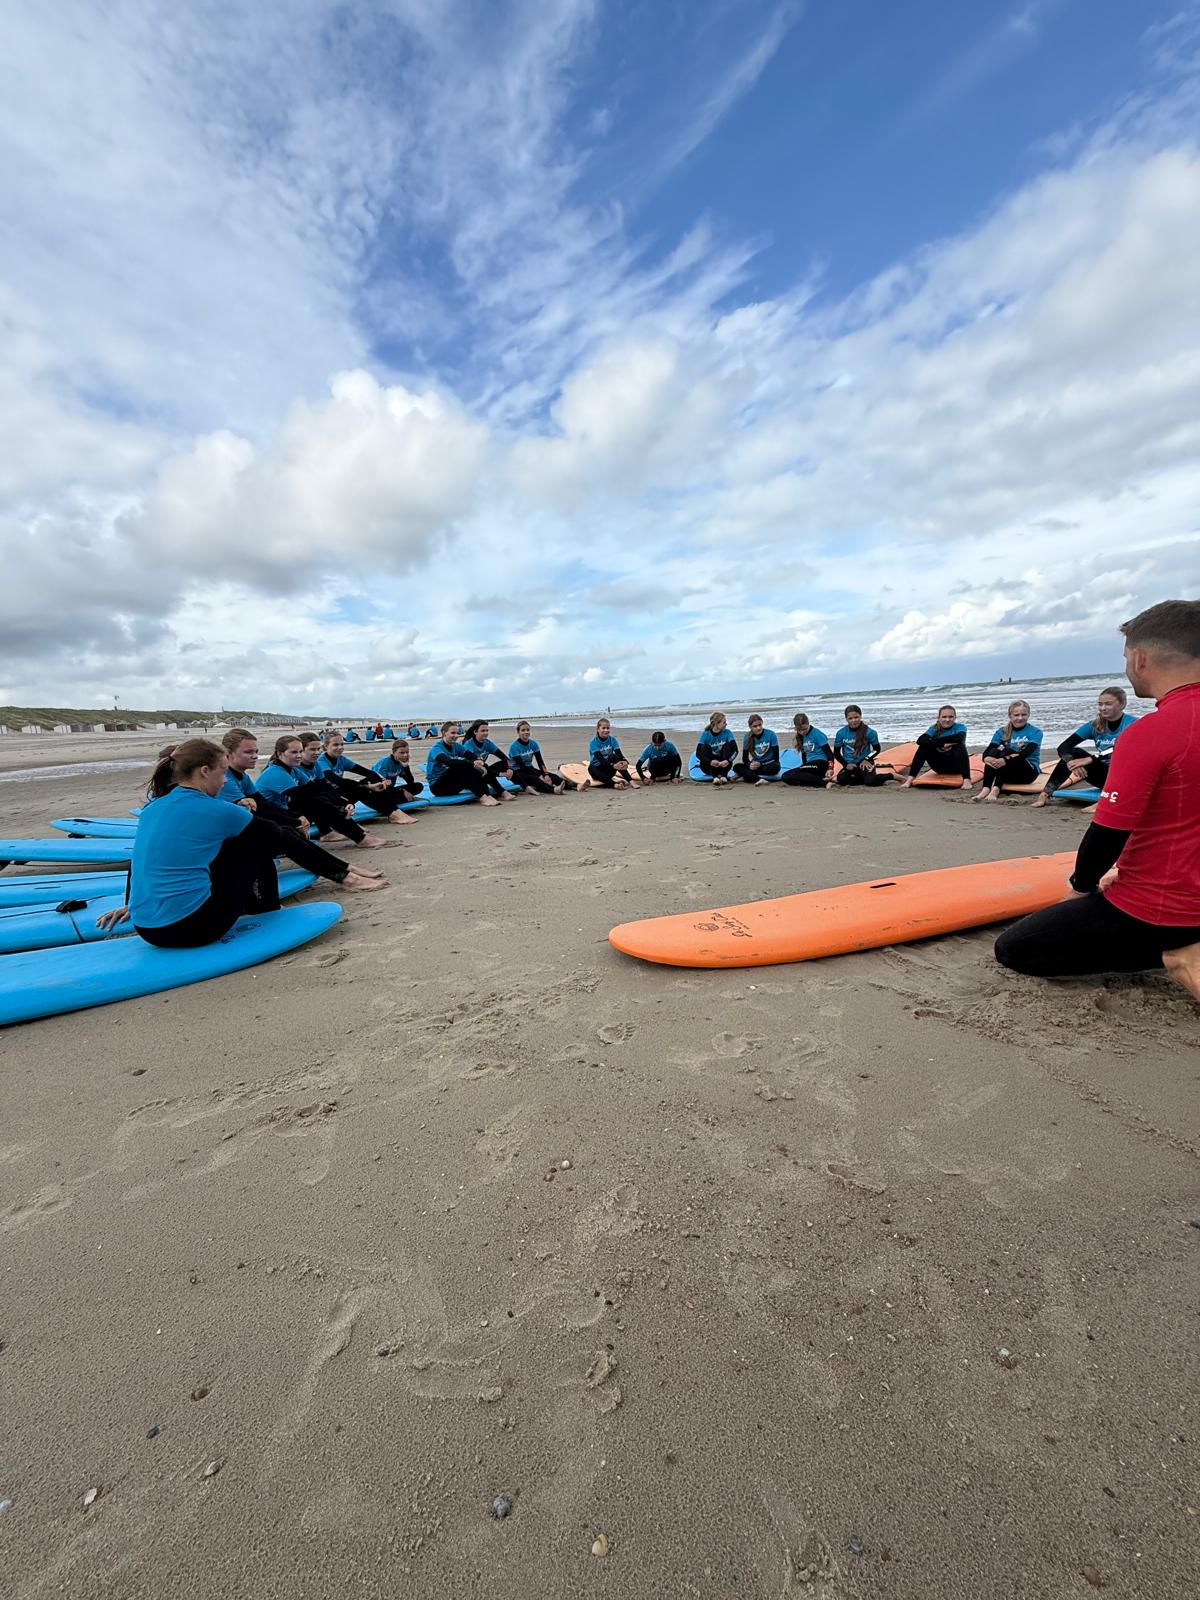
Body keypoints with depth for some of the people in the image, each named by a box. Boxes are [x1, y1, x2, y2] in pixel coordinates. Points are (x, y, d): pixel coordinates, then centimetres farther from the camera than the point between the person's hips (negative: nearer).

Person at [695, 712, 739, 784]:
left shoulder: (727, 733, -5)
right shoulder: (706, 734, -10)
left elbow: (735, 749, -17)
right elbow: (698, 753, -19)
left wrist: (728, 761, -37)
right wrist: (710, 762, -37)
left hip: (723, 764, 1)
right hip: (708, 766, -1)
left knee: (728, 745, -19)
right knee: (705, 747, -24)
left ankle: (723, 775, -29)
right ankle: (715, 777, -36)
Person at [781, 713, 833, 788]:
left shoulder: (817, 734, -7)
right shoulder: (801, 736, 13)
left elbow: (829, 753, -11)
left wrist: (830, 769, -23)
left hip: (821, 764, -8)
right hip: (810, 765, 8)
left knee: (790, 775, -27)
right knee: (785, 776, -14)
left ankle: (825, 782, -27)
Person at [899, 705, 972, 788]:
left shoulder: (960, 727, -7)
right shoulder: (934, 729, -4)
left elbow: (959, 738, -33)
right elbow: (920, 741, -24)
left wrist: (934, 740, -25)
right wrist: (942, 744, -33)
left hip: (956, 766, -2)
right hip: (940, 766, 2)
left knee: (960, 746, -29)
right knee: (924, 746, -20)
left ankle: (966, 780, -36)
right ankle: (910, 779, -24)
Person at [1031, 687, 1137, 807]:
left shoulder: (1132, 723, -9)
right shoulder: (1094, 726, 3)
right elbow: (1063, 747, -10)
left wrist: (1090, 759, -37)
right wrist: (1070, 762, -31)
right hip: (1105, 775, 5)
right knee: (1072, 754, -14)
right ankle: (1046, 794, -22)